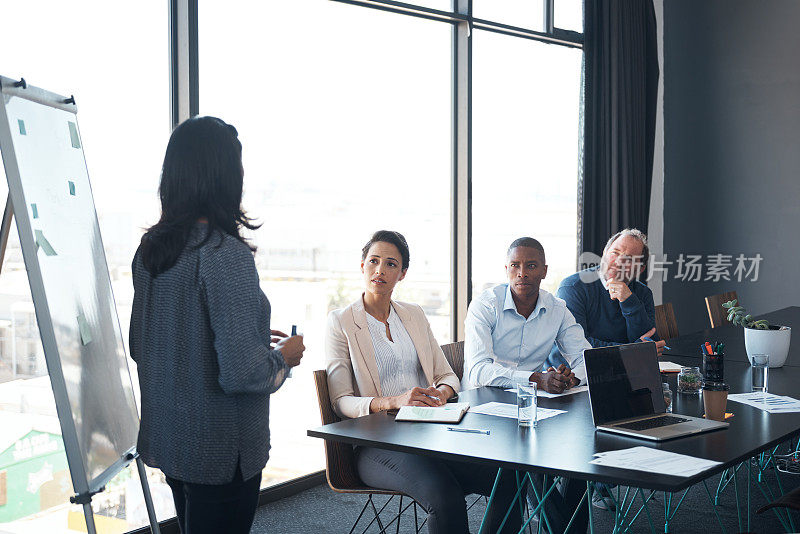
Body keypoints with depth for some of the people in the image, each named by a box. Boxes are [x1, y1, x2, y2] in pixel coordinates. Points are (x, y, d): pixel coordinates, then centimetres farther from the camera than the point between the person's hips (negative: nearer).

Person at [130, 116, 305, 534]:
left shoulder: (149, 249, 2)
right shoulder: (226, 255, -22)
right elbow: (240, 373, -26)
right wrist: (284, 357, -4)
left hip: (166, 438, 8)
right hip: (221, 452, -8)